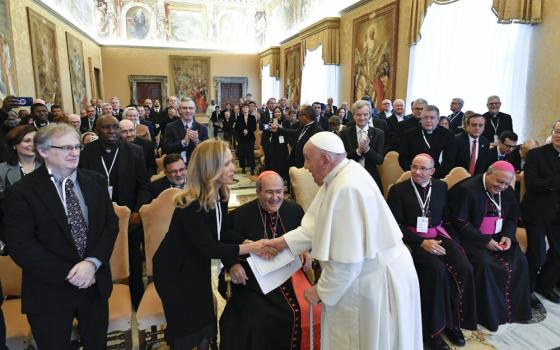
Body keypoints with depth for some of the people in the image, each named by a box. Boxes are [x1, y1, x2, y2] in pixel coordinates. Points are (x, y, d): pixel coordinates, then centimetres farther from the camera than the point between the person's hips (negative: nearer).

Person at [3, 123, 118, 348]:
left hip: (95, 284, 4)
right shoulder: (21, 192, -10)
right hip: (50, 292, -3)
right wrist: (68, 274, -18)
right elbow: (20, 246, -15)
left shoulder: (96, 181, 2)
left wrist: (92, 262, -15)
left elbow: (111, 224, -1)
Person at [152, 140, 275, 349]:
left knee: (206, 326, 13)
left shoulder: (221, 194, -8)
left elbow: (222, 233, 3)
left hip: (198, 268, 6)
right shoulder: (190, 205, -31)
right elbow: (208, 248, -31)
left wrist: (245, 244, -12)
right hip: (174, 272, -6)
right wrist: (250, 248, -33)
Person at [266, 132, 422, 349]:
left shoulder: (347, 189, -30)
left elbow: (346, 261, -28)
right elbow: (320, 223, 9)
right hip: (364, 273, 9)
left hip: (376, 280, -9)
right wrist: (285, 241, 5)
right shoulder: (340, 173, 0)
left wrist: (321, 291, -14)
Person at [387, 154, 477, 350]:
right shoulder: (398, 190, -3)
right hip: (413, 239, -4)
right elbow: (397, 225, -7)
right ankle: (432, 328, -14)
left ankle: (453, 322, -1)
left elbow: (448, 216, 15)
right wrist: (422, 242, -17)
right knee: (437, 270, -30)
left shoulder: (441, 187, 12)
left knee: (465, 269, -20)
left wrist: (451, 240, -3)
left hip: (438, 236, 5)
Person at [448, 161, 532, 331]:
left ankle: (515, 309, 7)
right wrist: (485, 241, -20)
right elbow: (460, 223, -17)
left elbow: (512, 218, 16)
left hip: (499, 237, 7)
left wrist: (508, 235, -5)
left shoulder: (508, 192, 5)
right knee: (485, 265, -28)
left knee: (519, 262, -12)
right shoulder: (467, 189, -18)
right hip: (473, 238, -7)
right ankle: (489, 315, -10)